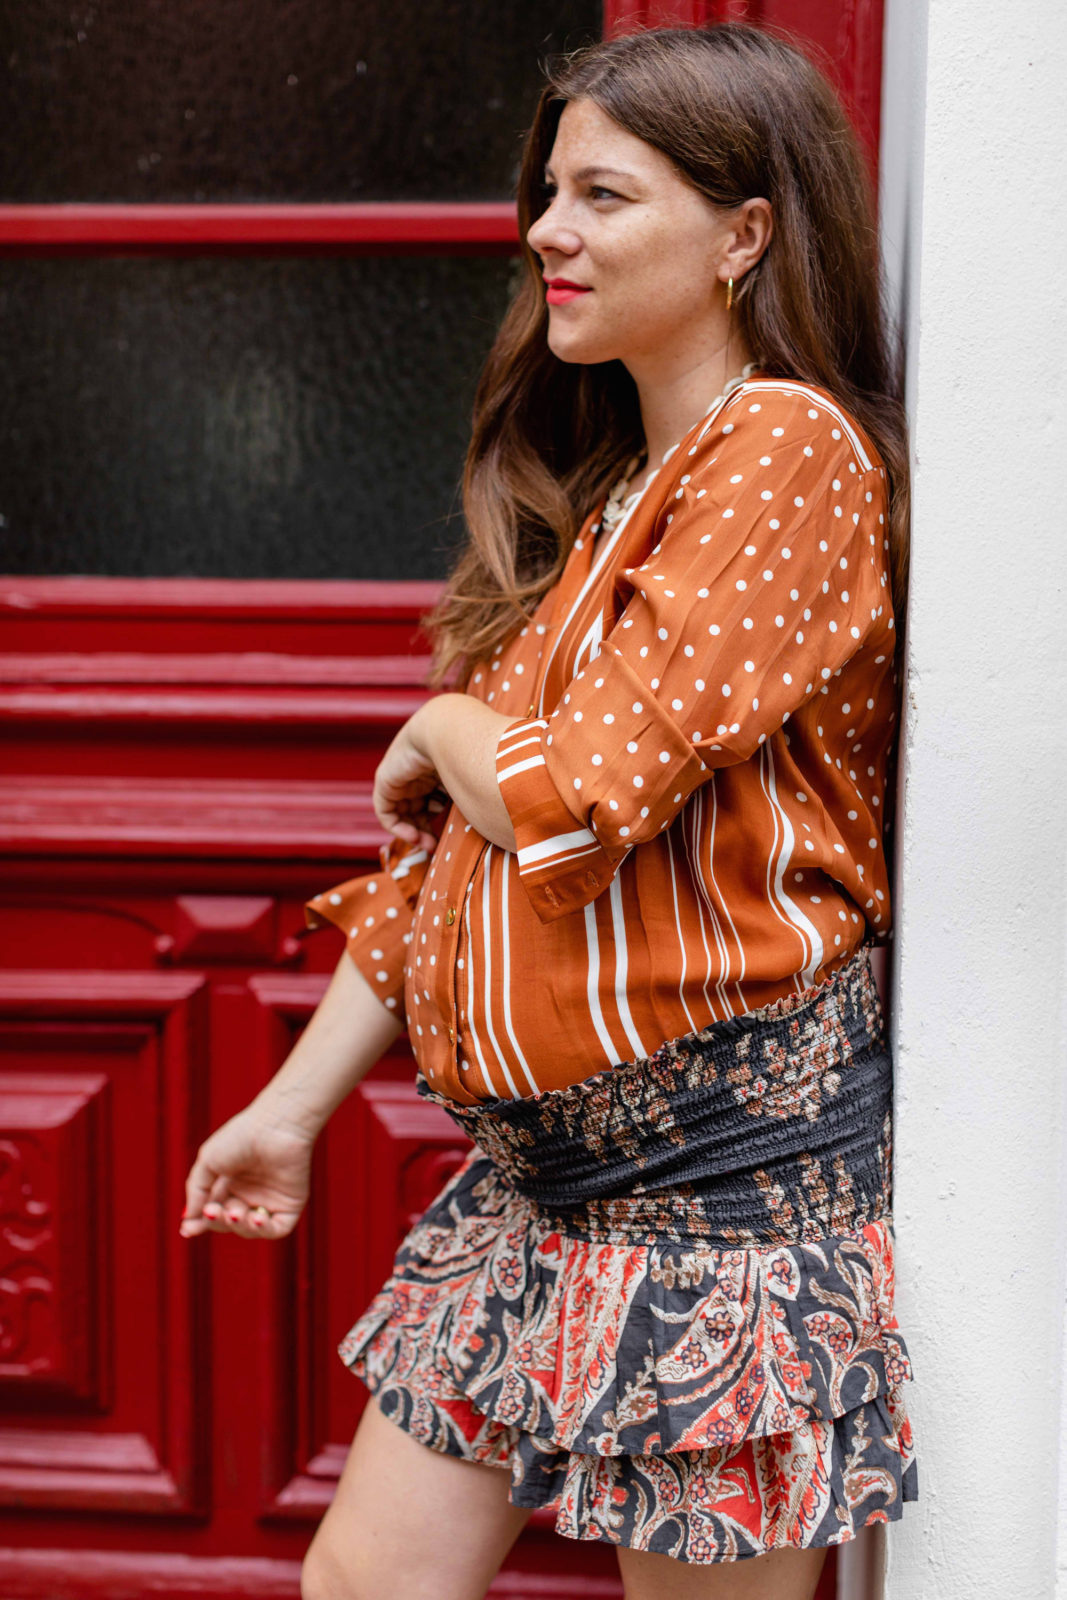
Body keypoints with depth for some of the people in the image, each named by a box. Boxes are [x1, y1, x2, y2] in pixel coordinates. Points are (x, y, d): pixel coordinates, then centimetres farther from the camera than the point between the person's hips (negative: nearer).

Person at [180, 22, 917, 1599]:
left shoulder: (788, 451, -12)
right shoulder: (600, 489, 16)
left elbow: (577, 801, -21)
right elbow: (446, 844, 18)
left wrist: (446, 730, 1)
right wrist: (296, 1102, 18)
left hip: (724, 1153, -9)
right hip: (543, 1156, 9)